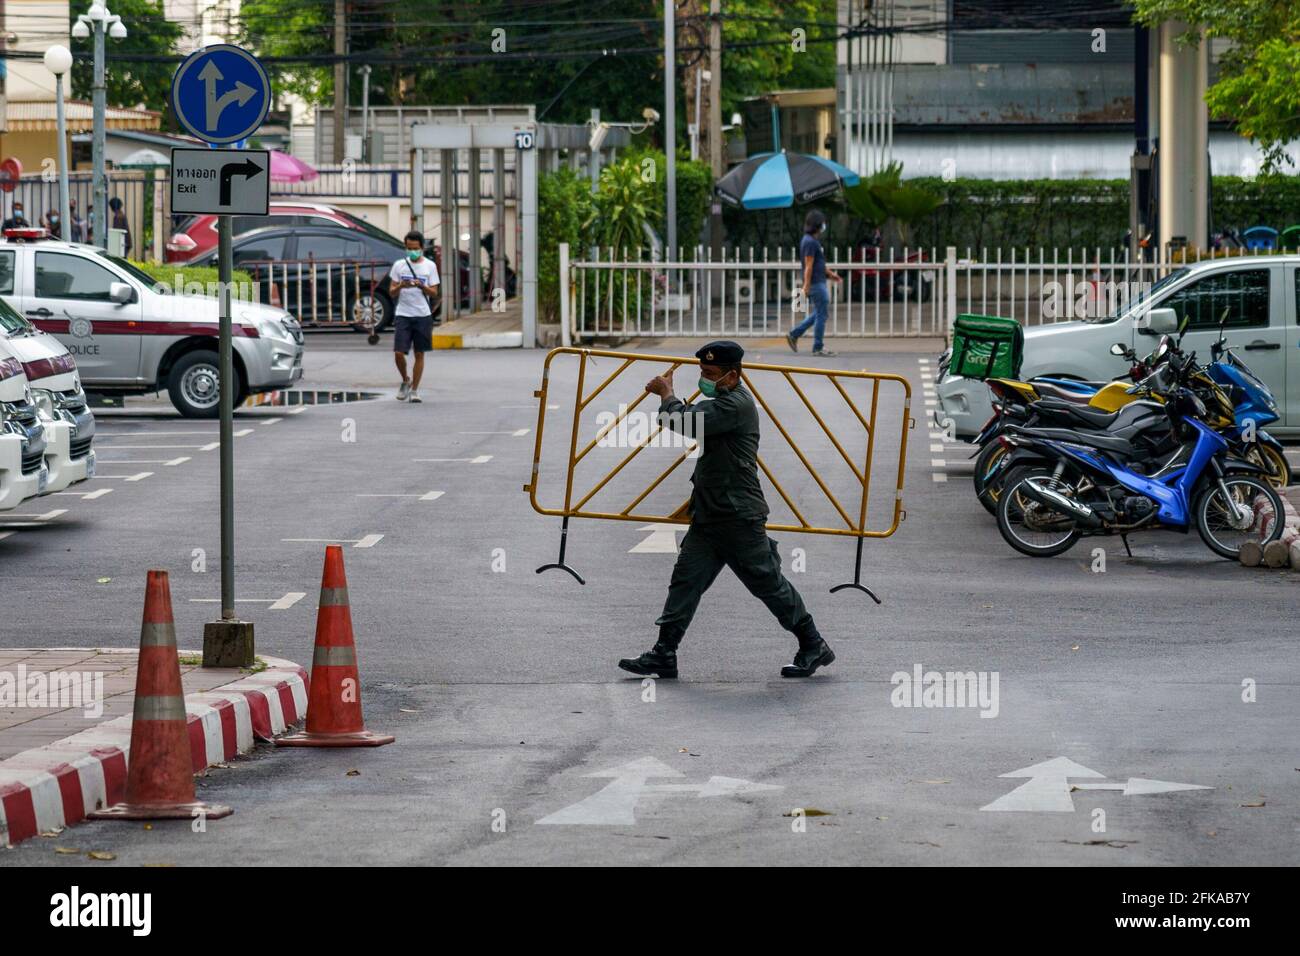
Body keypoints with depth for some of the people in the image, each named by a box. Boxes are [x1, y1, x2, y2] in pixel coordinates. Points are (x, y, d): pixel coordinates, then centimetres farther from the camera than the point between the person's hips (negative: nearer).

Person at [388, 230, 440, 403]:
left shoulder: (430, 266, 3)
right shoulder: (399, 265, 5)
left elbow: (434, 292, 1)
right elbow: (391, 290, 5)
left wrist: (422, 286, -18)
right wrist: (400, 286, -16)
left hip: (423, 315, 0)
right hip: (403, 315, 0)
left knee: (419, 354, 3)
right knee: (398, 353, -8)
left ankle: (414, 390, 12)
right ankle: (405, 381, 17)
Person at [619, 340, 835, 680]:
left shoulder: (736, 405, -18)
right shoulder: (723, 402, 16)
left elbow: (687, 423, -26)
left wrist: (667, 395, -10)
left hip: (739, 518, -10)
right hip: (709, 517, 10)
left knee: (769, 584, 1)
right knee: (686, 579, 1)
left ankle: (814, 647, 15)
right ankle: (663, 655, 0)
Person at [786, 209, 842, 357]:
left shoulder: (811, 240, 15)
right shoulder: (810, 242, -17)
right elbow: (809, 266, -20)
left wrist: (830, 273, 24)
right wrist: (806, 286, -22)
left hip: (819, 282, 10)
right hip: (816, 284, -10)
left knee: (818, 314, 15)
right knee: (821, 314, -4)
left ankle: (794, 334, 17)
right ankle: (818, 347, 1)